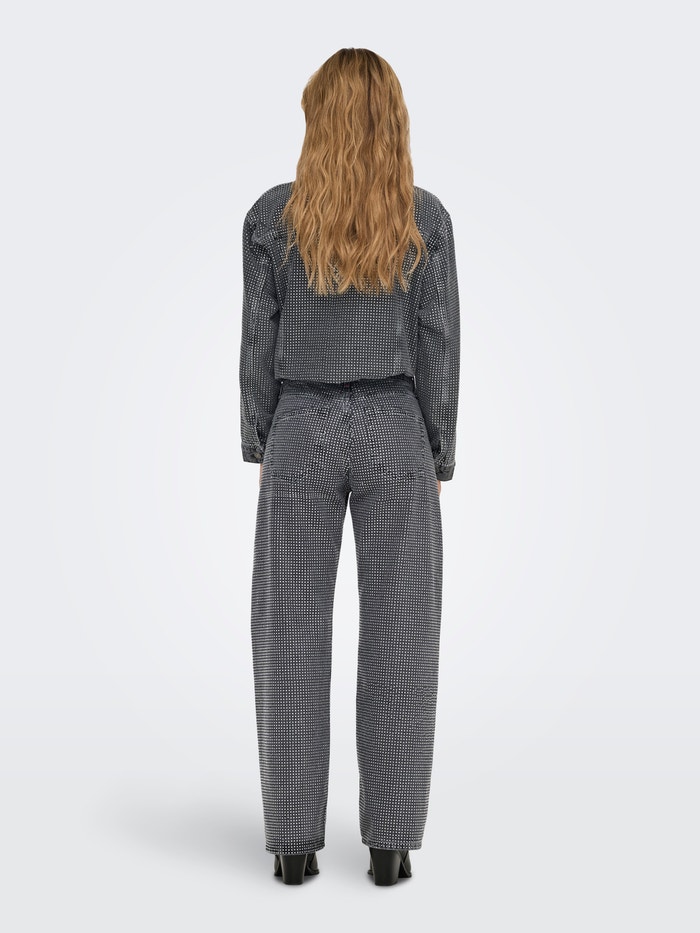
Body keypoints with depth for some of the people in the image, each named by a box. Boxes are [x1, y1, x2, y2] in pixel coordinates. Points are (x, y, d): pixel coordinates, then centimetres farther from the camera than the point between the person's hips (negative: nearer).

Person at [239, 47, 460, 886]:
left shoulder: (271, 216, -4)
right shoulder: (425, 218, -4)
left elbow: (259, 342, -2)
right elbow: (437, 346, -3)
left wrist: (260, 450, 9)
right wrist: (437, 460, 5)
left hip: (302, 434, 0)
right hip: (395, 434, 0)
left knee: (291, 637, 7)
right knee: (400, 638, 6)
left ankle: (294, 840, 10)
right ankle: (389, 841, 9)